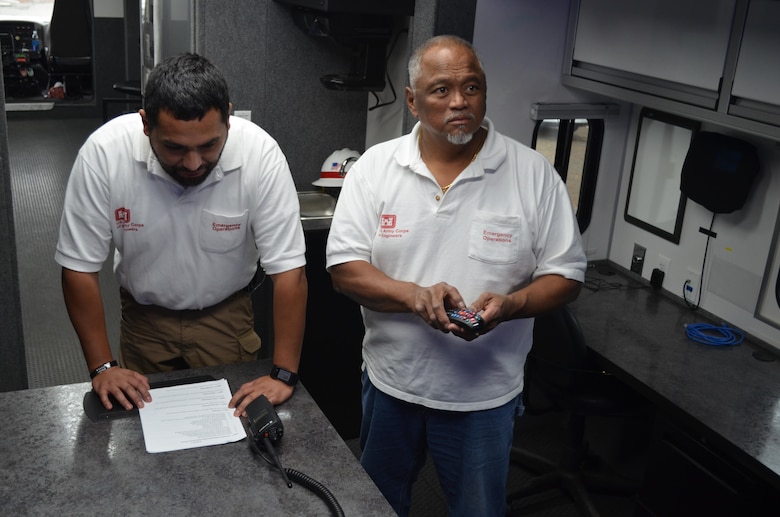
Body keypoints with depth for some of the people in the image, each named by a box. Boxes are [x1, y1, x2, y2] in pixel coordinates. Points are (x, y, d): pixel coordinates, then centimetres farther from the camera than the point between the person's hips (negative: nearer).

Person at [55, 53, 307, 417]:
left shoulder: (260, 153, -28)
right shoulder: (103, 152, -26)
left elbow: (288, 269, -24)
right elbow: (80, 266, -16)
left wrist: (283, 375, -26)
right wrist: (102, 367, -17)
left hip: (226, 315, 0)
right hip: (144, 316, 1)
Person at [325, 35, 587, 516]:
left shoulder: (533, 173, -10)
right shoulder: (375, 166, -6)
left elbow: (566, 275, -6)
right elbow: (345, 268, -9)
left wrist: (508, 305, -27)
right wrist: (413, 295, -27)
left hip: (485, 393, -1)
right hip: (390, 382, 2)